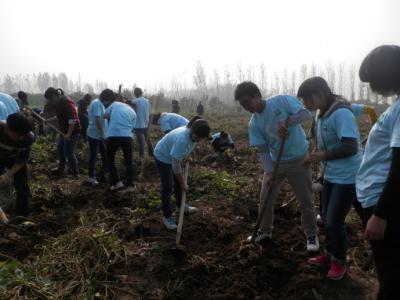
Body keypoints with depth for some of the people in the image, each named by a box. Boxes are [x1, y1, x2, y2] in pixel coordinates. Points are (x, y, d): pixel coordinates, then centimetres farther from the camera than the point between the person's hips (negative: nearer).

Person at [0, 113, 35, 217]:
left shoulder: (29, 137, -32)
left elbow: (23, 159, -16)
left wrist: (9, 174, -27)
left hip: (16, 159, 1)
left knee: (22, 188, -1)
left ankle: (22, 218, 18)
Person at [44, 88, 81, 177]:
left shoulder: (66, 103, -23)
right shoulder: (59, 102, 9)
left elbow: (73, 120, -28)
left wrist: (69, 134, -25)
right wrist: (50, 120, 16)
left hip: (72, 131, -10)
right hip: (64, 131, 10)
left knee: (69, 152, -7)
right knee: (60, 148, 18)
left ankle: (75, 173, 4)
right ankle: (61, 169, 32)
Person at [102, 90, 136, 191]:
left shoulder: (115, 104, 15)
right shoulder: (133, 112, 21)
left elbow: (105, 115, 3)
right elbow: (132, 127, 15)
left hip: (113, 135, -2)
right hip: (127, 136, 2)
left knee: (110, 159, 17)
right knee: (128, 161, 15)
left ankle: (117, 182, 10)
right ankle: (130, 185, 17)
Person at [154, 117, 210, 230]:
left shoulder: (193, 134, -17)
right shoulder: (182, 139, -41)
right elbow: (176, 165, -33)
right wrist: (183, 183, -23)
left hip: (173, 156, 8)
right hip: (163, 157, -8)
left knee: (178, 182, 19)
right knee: (167, 187, -3)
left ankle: (180, 206, 39)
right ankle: (167, 217, 10)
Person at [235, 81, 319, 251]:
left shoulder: (283, 101, -15)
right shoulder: (254, 124, -6)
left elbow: (306, 114, -22)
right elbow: (263, 150, -8)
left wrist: (286, 121, -39)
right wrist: (269, 172, -20)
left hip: (299, 160, -3)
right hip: (275, 162, 3)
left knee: (306, 201, 6)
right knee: (265, 199, 6)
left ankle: (311, 235, 27)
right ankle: (264, 232, 27)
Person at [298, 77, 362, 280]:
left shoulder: (341, 113, -23)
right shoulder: (322, 115, 5)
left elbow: (350, 148, -30)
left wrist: (323, 155, -21)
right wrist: (315, 155, 1)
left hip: (347, 177, -9)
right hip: (330, 175, 9)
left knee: (334, 221, 0)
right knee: (327, 218, 18)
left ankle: (339, 262, 24)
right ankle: (329, 254, 38)